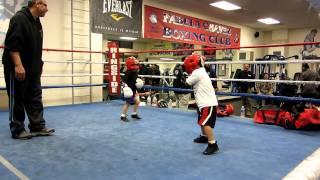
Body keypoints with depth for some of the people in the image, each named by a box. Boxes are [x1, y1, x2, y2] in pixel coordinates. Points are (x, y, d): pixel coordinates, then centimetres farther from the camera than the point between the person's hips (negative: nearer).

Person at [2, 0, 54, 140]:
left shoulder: (37, 23, 14)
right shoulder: (19, 18, -14)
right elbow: (12, 44, -22)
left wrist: (38, 64, 18)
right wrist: (18, 65, -27)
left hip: (33, 69, 9)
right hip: (17, 68, -9)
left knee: (35, 98, 10)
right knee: (17, 100, 1)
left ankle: (38, 127, 18)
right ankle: (17, 130, 12)